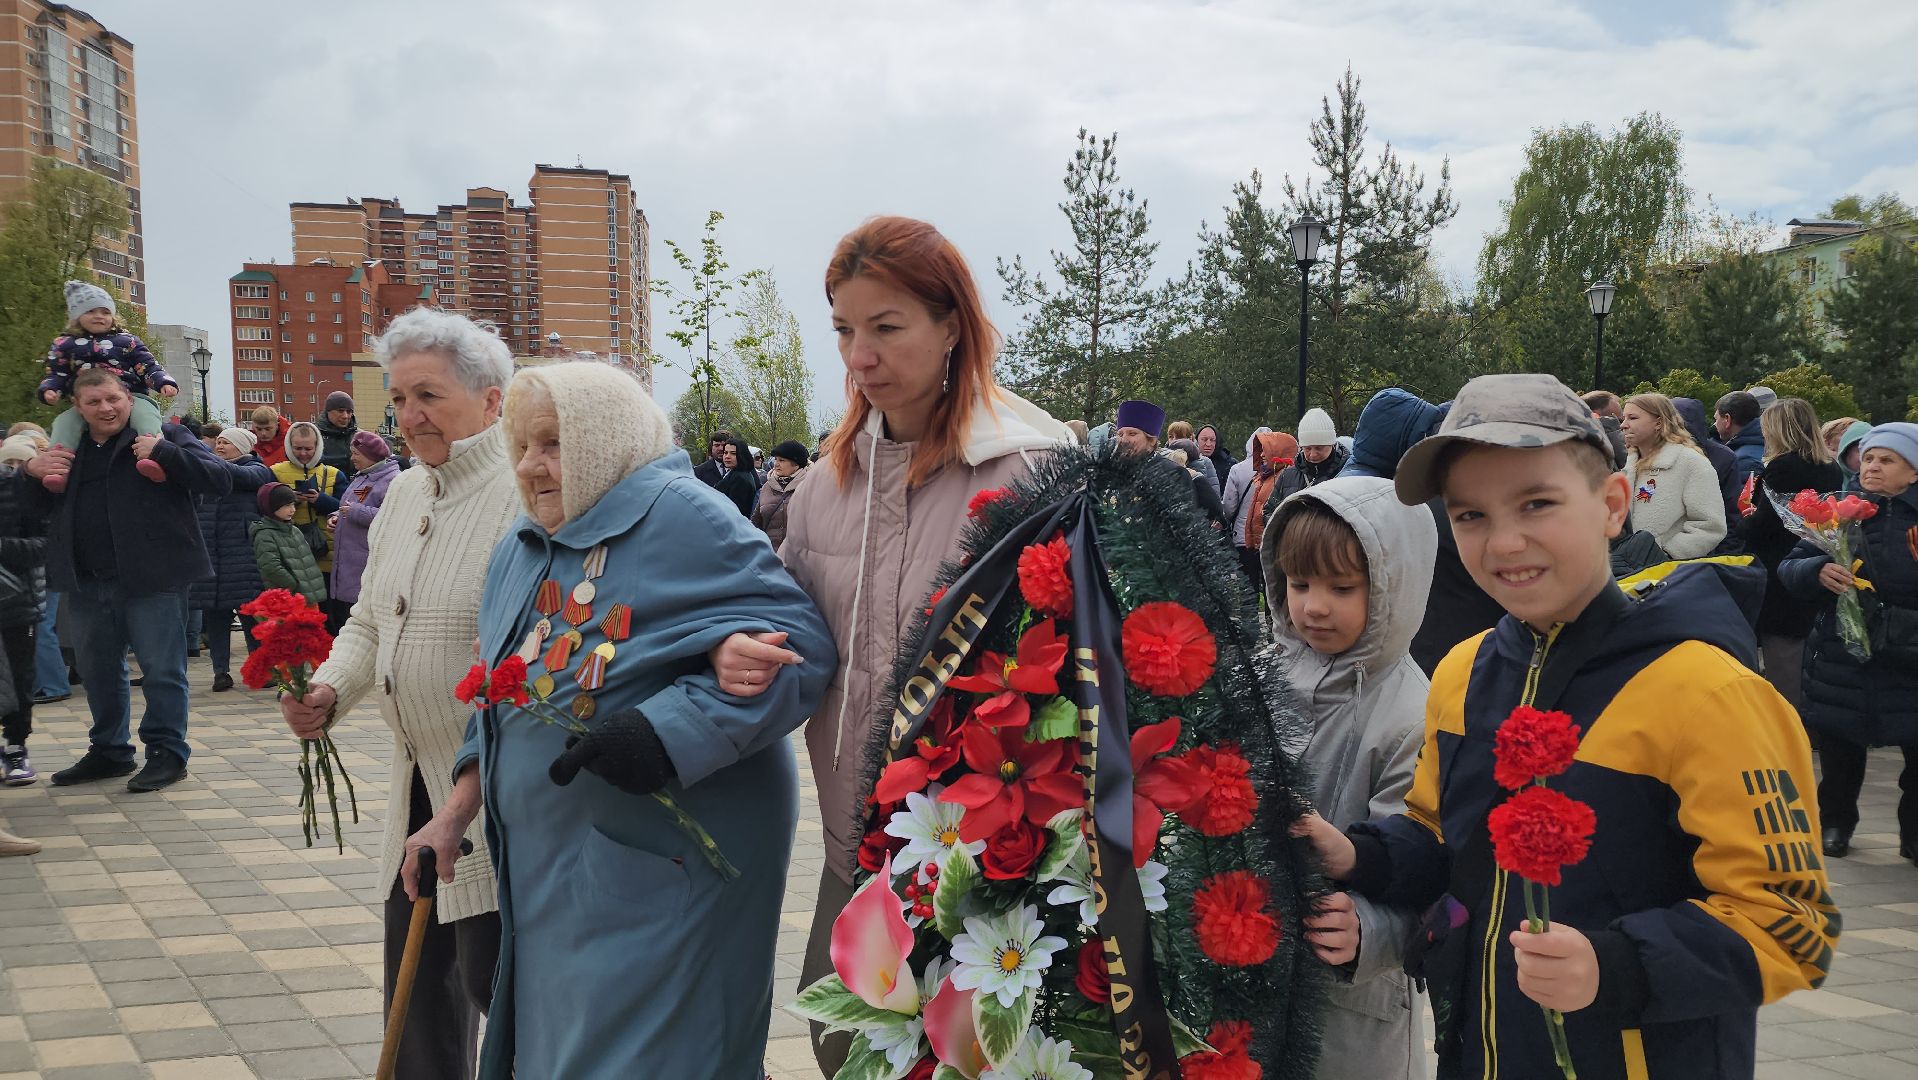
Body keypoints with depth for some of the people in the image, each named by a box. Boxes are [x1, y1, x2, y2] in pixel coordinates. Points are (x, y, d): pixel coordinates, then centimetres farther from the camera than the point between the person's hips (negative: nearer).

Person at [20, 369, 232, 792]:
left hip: (151, 579, -6)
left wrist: (164, 452, -23)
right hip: (88, 583, 6)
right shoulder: (70, 451, 15)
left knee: (161, 669, -2)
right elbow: (40, 508, 25)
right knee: (99, 672, 15)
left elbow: (220, 479, -13)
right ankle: (108, 752, 29)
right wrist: (31, 473, 3)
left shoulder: (166, 438, -1)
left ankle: (167, 753, 9)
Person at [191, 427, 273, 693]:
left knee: (250, 613, -3)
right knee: (214, 614, 4)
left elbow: (239, 475, -19)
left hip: (243, 557, -4)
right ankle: (221, 671, 10)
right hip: (208, 554, 4)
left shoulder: (256, 471, 3)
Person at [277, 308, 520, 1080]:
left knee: (494, 979, -1)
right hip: (419, 780, 8)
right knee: (415, 975, 16)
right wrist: (328, 691, 1)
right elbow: (368, 623, 19)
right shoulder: (405, 494, 11)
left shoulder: (525, 495, -17)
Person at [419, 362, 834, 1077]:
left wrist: (667, 729, -30)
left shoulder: (681, 518, -14)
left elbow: (796, 641, -22)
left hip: (661, 866, -8)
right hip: (547, 869, 8)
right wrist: (456, 815, 17)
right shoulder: (518, 550, 13)